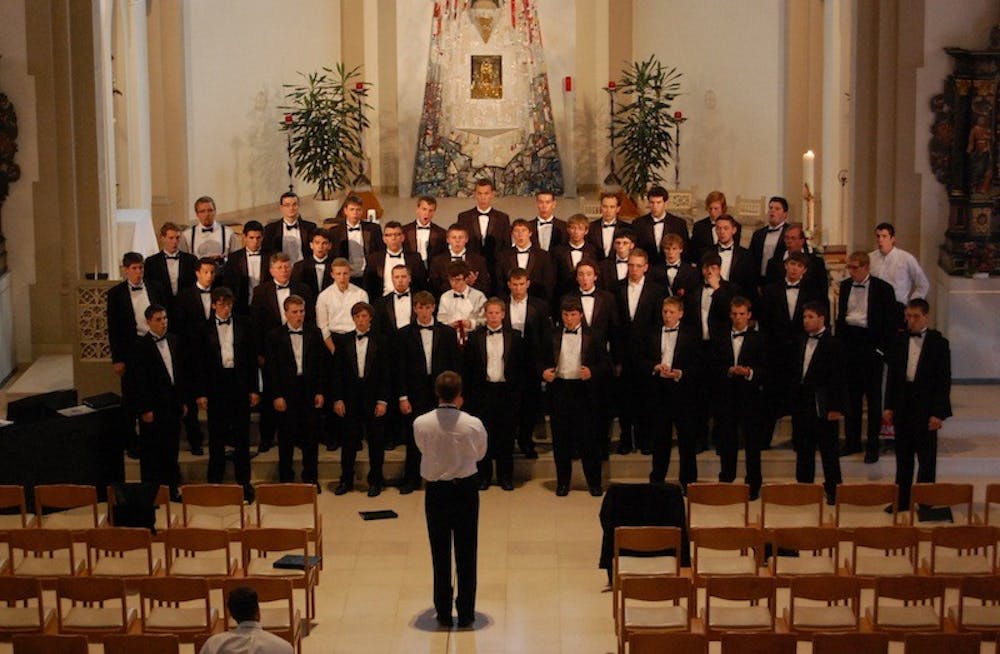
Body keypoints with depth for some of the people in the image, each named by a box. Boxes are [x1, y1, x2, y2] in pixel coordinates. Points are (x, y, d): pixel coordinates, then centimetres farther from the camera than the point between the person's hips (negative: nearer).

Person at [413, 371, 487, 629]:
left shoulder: (421, 423, -14)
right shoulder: (473, 424, -16)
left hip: (435, 490, 1)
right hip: (465, 489, -1)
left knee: (440, 553, 11)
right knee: (466, 553, 10)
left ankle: (444, 612, 18)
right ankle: (466, 613, 15)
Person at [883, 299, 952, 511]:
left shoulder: (939, 343, -5)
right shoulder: (899, 341, 5)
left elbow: (944, 381, -6)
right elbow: (892, 376, 9)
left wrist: (938, 413, -11)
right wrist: (889, 406, 4)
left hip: (926, 408, -4)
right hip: (903, 405, 4)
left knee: (926, 457, 3)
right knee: (903, 456, 10)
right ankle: (901, 500, 17)